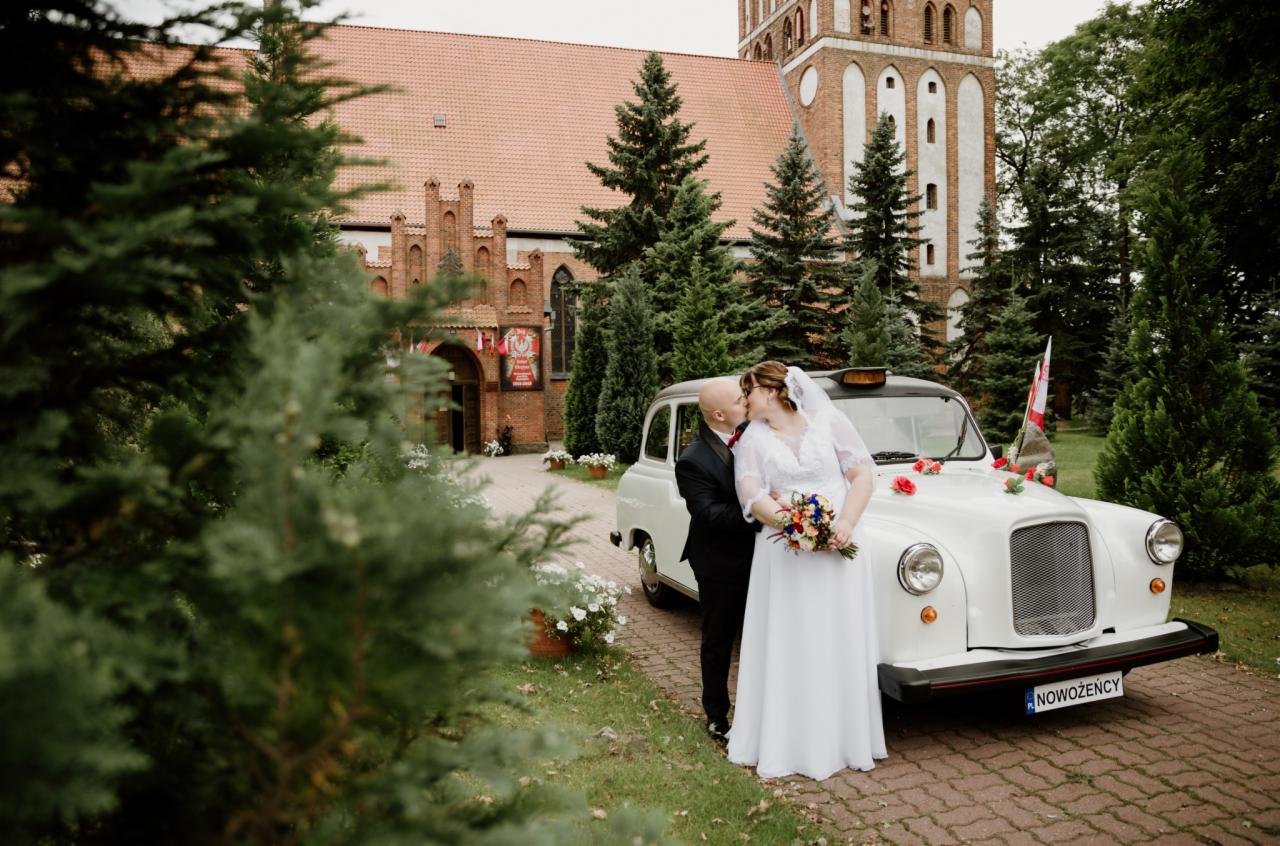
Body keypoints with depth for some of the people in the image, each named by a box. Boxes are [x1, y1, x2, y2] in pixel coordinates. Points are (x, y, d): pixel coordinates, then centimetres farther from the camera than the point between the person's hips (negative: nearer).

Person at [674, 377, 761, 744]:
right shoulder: (693, 462, -22)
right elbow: (707, 514, -28)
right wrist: (754, 512, -36)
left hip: (757, 558, 6)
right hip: (720, 567, -6)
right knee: (718, 643, 12)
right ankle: (717, 716, 30)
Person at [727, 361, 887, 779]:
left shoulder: (828, 420, 4)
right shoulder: (752, 440, 6)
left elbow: (863, 472, 0)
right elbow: (752, 495, -7)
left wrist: (846, 523, -14)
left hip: (840, 546, 0)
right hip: (784, 553, 0)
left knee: (841, 646, 7)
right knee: (788, 648, 4)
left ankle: (844, 738, 22)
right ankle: (789, 743, 15)